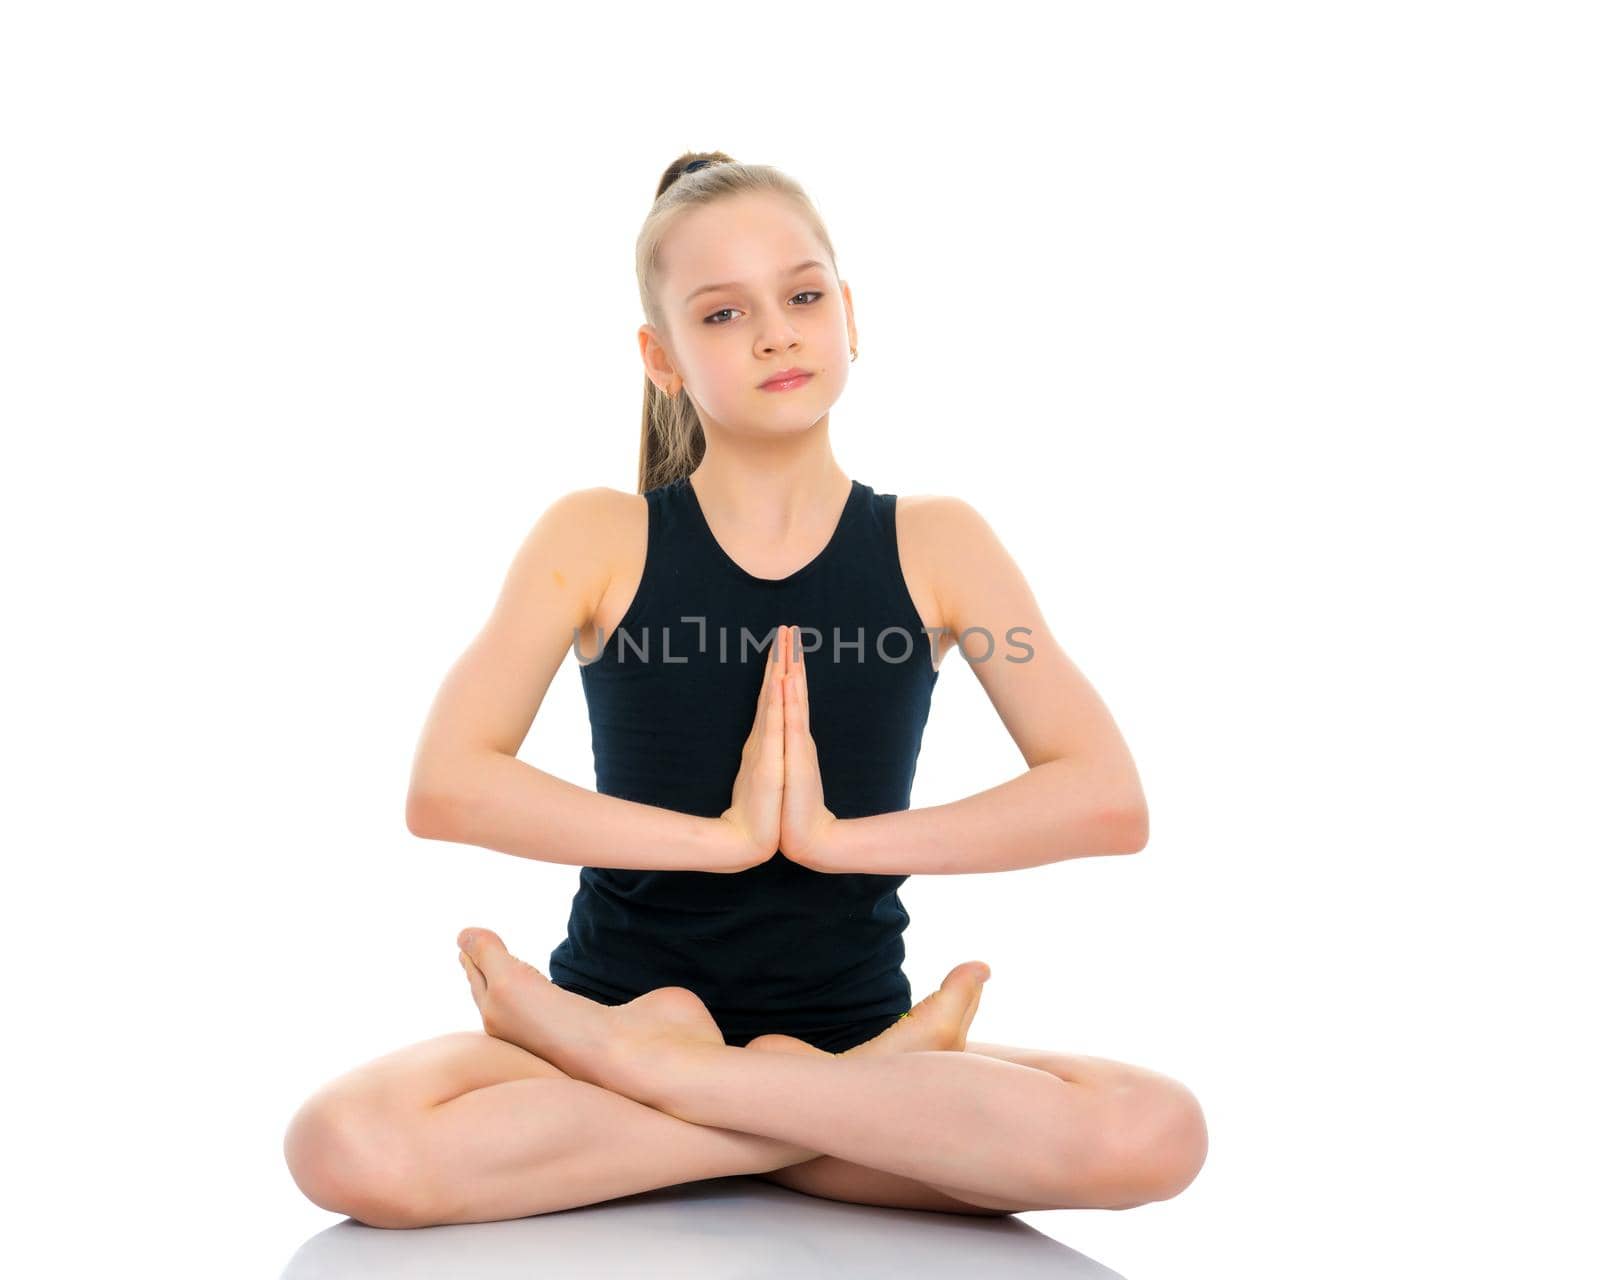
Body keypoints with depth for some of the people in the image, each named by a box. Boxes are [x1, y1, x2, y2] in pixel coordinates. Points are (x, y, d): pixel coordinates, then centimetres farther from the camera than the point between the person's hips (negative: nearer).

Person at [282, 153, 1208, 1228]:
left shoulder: (934, 545, 2)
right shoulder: (599, 538, 1)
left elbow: (1108, 800, -8)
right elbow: (446, 787, -12)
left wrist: (835, 836, -16)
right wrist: (722, 835, -18)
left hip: (854, 1018, 1)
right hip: (620, 1000, 0)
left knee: (1156, 1135, -28)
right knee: (350, 1148, -31)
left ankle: (631, 1060, -17)